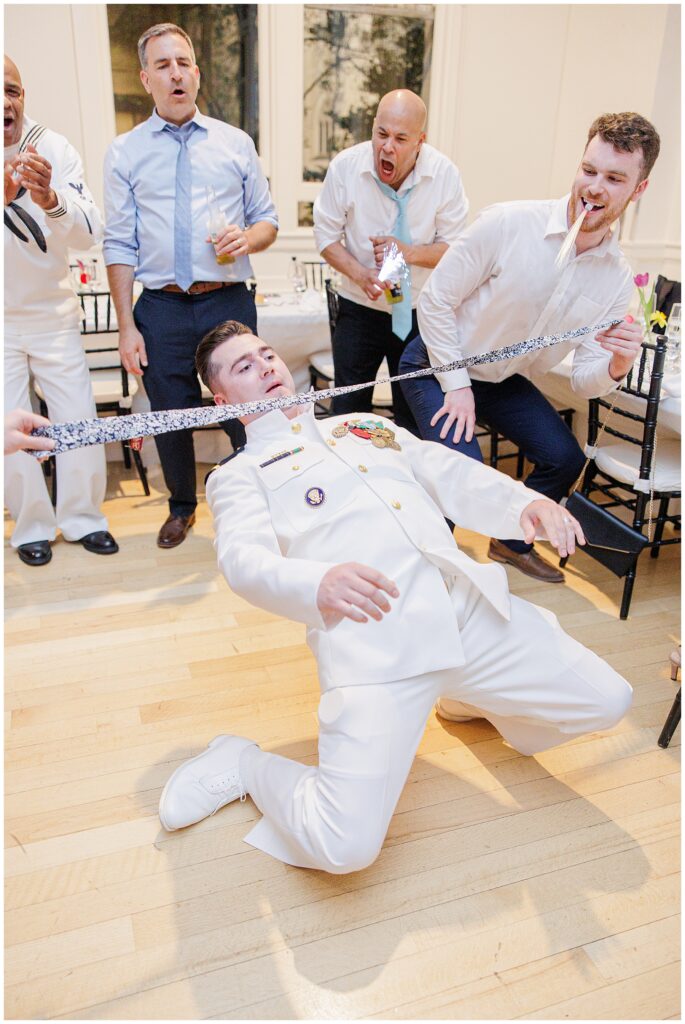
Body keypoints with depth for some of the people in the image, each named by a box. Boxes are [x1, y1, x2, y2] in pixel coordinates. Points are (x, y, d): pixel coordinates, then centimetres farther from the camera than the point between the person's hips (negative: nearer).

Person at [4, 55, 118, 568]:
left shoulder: (54, 148, -7)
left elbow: (90, 234, -17)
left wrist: (49, 198, -36)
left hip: (54, 313, 1)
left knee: (79, 418, 2)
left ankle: (83, 517, 21)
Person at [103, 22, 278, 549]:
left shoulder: (235, 143, 9)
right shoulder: (125, 152, 7)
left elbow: (268, 220, 12)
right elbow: (119, 245, 3)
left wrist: (247, 238, -13)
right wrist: (127, 326, -4)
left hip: (230, 302, 0)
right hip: (162, 308, 1)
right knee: (171, 417, 11)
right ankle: (182, 506, 34)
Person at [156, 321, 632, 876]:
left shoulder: (367, 425, 27)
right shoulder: (238, 474, 11)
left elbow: (454, 477, 20)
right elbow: (244, 559, -9)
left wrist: (526, 501, -1)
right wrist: (318, 583, -32)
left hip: (470, 602, 6)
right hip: (369, 634, -5)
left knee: (608, 700, 8)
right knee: (345, 845, -18)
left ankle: (470, 697, 29)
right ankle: (242, 763, 13)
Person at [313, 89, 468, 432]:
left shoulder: (444, 174, -11)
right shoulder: (345, 166, -11)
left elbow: (455, 248, -6)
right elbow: (326, 235, -3)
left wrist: (409, 253, -25)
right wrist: (360, 274, -20)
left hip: (419, 312, 0)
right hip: (359, 309, 0)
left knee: (415, 419, 10)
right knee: (348, 414, 6)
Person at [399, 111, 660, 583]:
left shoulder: (619, 278, -8)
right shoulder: (509, 224, -25)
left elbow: (584, 379, -7)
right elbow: (436, 299, -17)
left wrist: (618, 365, -30)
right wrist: (457, 386, -18)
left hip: (503, 378, 6)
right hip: (439, 366, -6)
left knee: (565, 460, 5)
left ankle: (511, 542, 32)